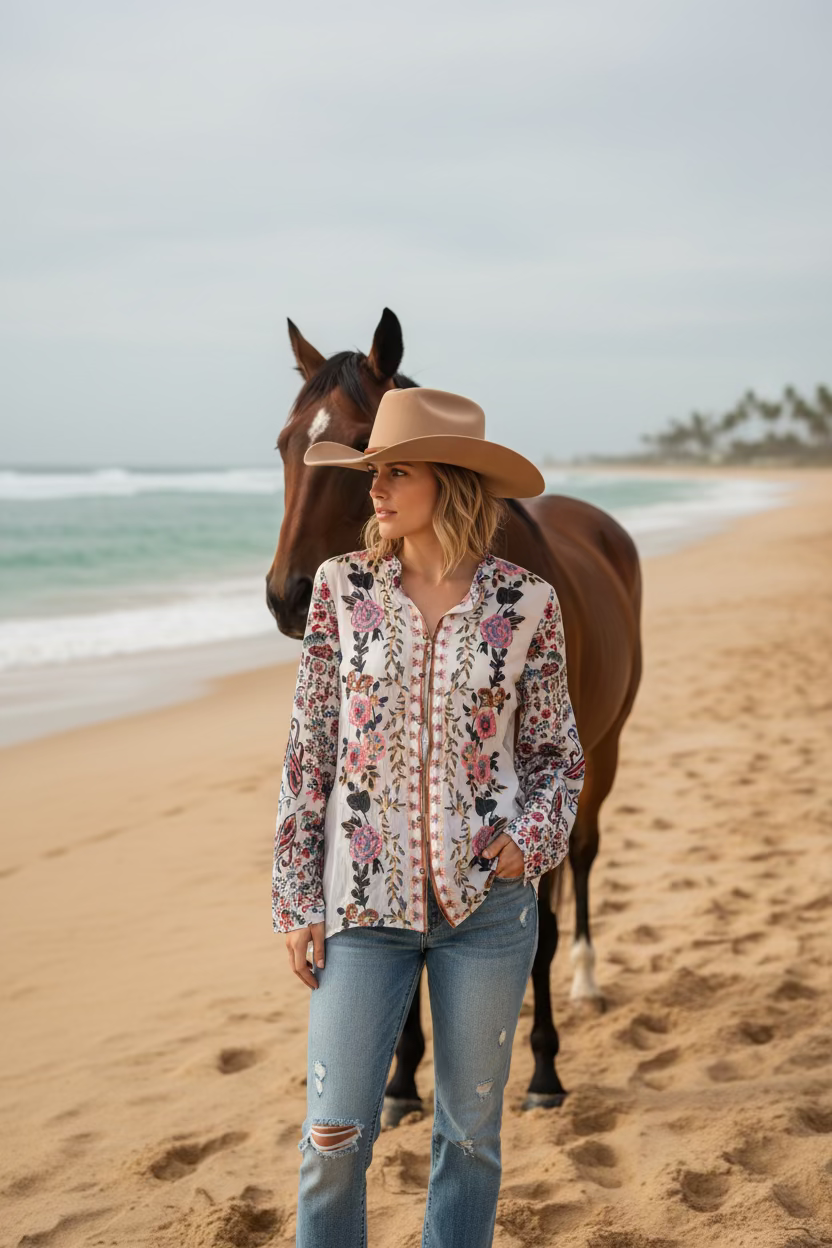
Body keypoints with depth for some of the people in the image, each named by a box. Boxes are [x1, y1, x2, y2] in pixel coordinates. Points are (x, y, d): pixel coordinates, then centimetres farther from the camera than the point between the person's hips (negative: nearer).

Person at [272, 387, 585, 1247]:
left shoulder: (526, 604, -4)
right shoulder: (343, 588, -2)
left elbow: (559, 752, 7)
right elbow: (307, 751, 1)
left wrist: (533, 836, -11)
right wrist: (296, 898, -1)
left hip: (487, 898, 0)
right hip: (364, 894, 0)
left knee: (471, 1130, 12)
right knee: (335, 1135, 3)